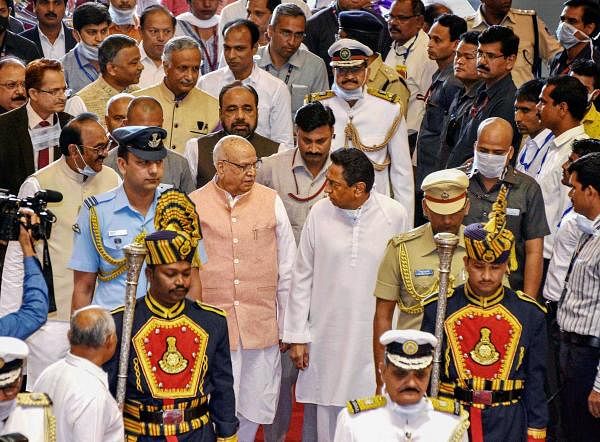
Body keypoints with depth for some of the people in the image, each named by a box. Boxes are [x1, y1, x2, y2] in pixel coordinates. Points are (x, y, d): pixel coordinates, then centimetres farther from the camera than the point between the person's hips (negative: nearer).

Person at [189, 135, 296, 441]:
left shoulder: (271, 202, 5)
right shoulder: (194, 205, 0)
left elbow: (287, 270, 10)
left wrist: (287, 325, 10)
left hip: (262, 325, 2)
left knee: (255, 410, 6)